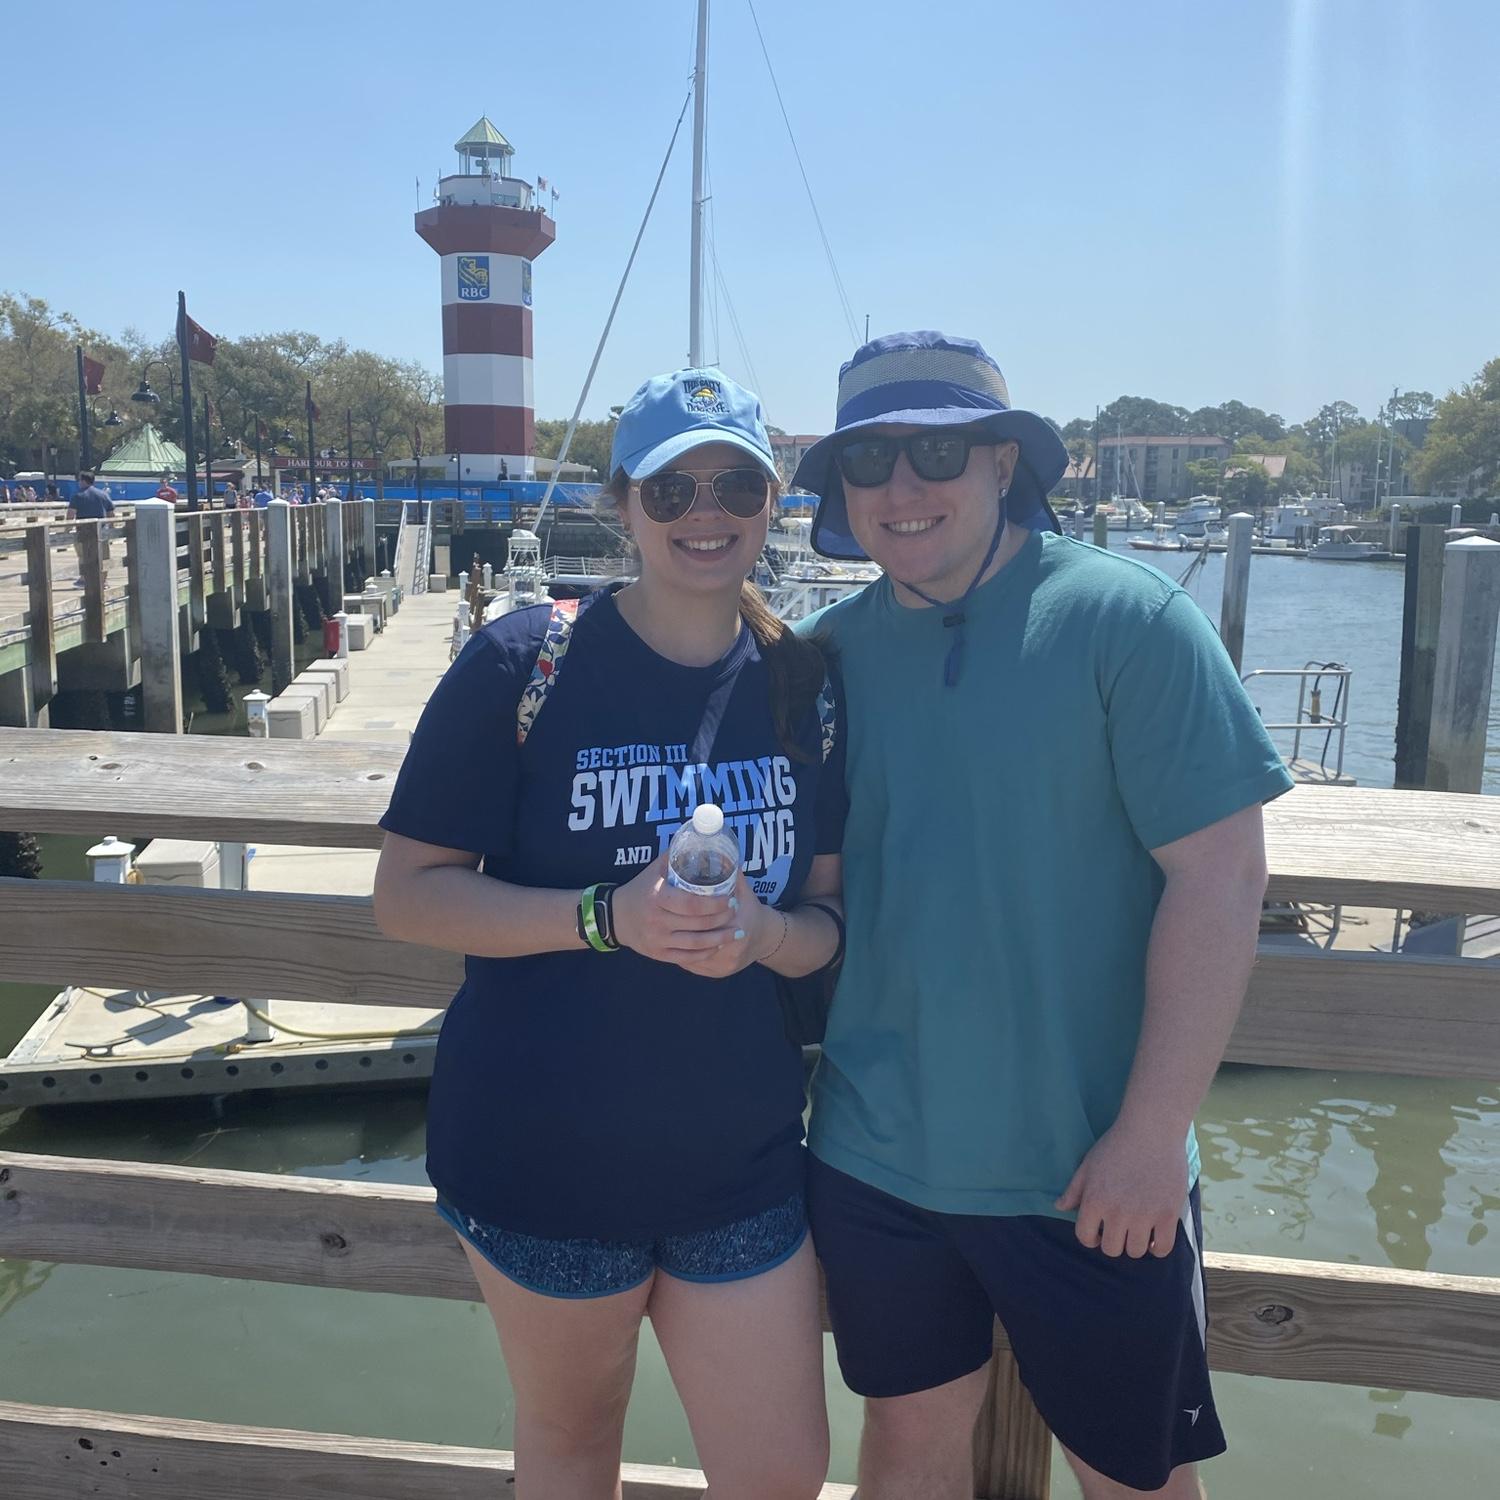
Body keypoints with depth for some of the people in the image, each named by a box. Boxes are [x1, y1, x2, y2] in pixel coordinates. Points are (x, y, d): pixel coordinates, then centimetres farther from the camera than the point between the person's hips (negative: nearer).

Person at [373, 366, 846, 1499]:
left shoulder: (807, 685, 0)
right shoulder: (524, 664, -12)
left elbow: (830, 917, 4)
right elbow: (408, 894, -11)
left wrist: (761, 934, -19)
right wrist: (608, 916, -24)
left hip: (743, 1160, 3)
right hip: (548, 1155, -3)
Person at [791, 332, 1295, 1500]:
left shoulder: (1124, 618, -12)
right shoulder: (830, 653, 1)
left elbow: (1221, 876, -15)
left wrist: (1153, 1134, -16)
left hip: (1092, 1177, -3)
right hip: (875, 1158, 4)